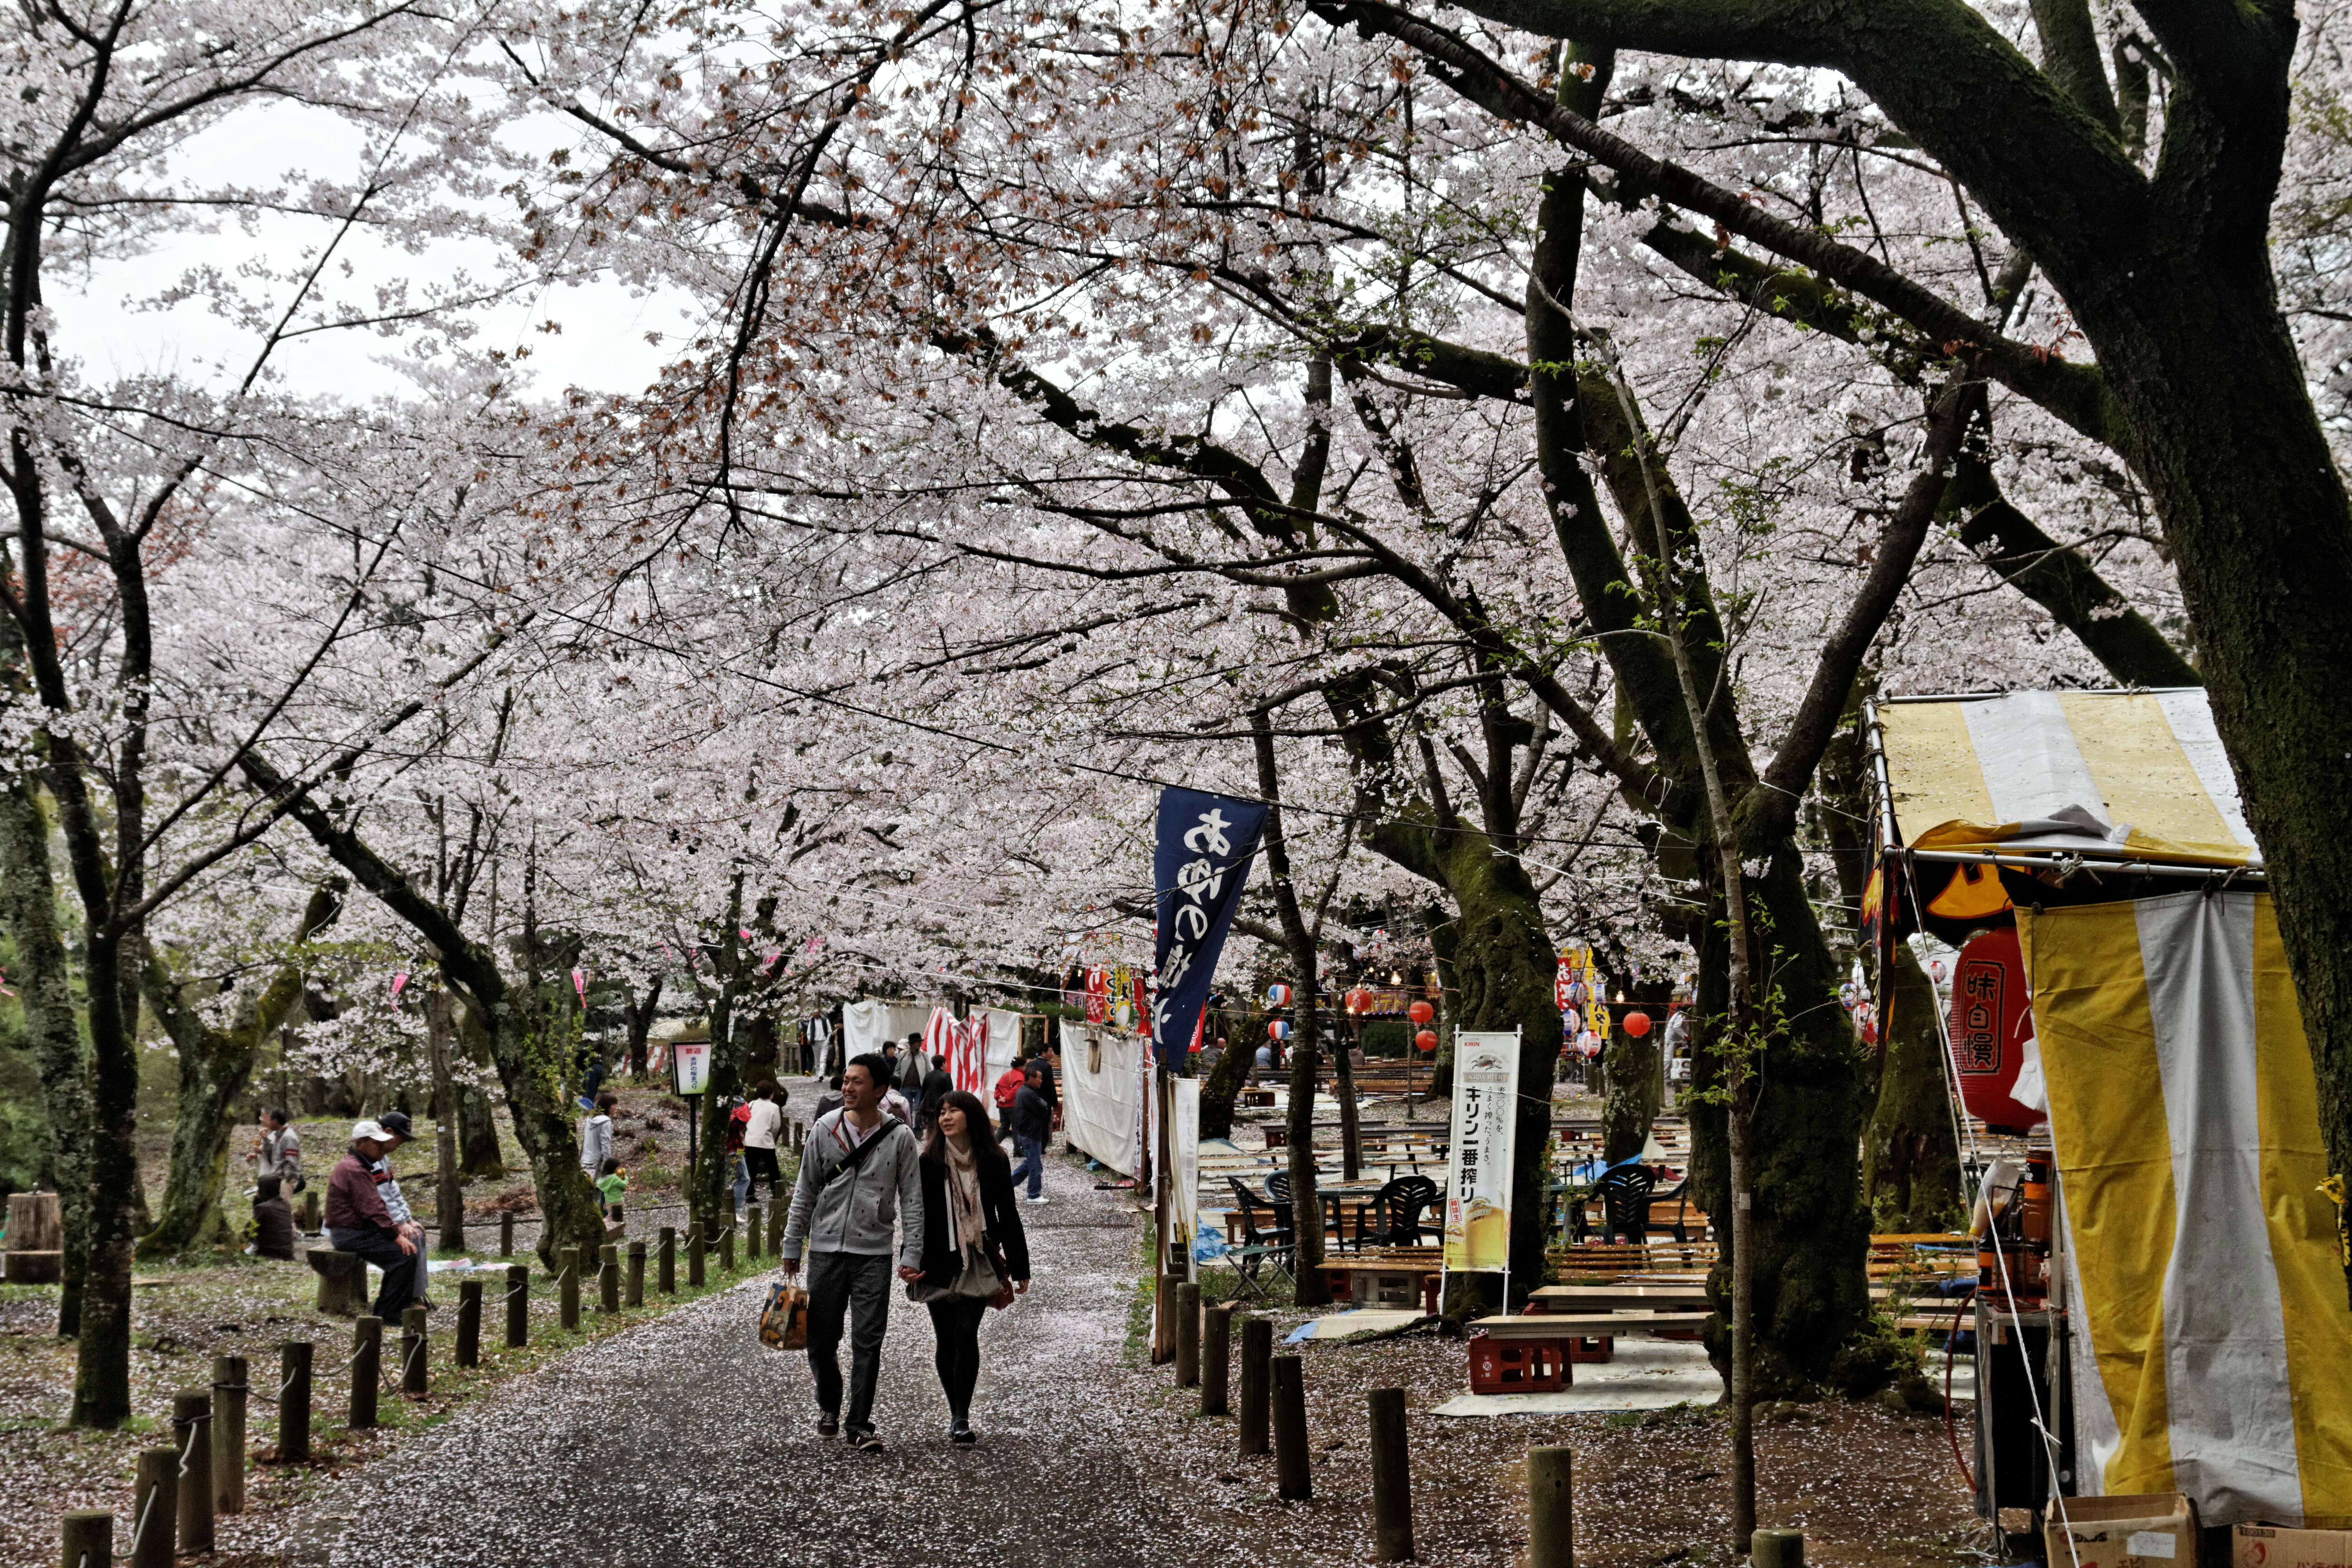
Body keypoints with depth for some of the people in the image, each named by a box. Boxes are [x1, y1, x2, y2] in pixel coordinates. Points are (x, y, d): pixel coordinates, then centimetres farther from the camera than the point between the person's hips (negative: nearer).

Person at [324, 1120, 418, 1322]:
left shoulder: (362, 1166, 18)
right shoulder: (354, 1170, -17)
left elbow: (376, 1205, 22)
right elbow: (373, 1210, -22)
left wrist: (396, 1227, 9)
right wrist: (396, 1235, -20)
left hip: (360, 1230, 11)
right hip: (351, 1235, -11)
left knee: (411, 1247, 8)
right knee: (405, 1254, -21)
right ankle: (388, 1314, -16)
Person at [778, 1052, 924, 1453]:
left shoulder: (899, 1138, -3)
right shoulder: (825, 1130, 2)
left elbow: (912, 1201, 0)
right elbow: (805, 1192, 8)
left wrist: (912, 1255, -6)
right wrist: (791, 1247, 7)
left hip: (873, 1253, -2)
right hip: (825, 1248, 2)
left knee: (868, 1342, -4)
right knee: (821, 1340, 7)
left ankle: (859, 1424, 6)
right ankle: (829, 1406, 32)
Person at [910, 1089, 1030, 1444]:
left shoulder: (994, 1162, 2)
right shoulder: (929, 1163, 0)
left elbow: (1008, 1216, 8)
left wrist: (1020, 1268, 7)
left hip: (979, 1263, -1)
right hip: (940, 1264, 1)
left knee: (966, 1333, -13)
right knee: (946, 1341, 5)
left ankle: (961, 1418, -10)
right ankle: (958, 1414, 20)